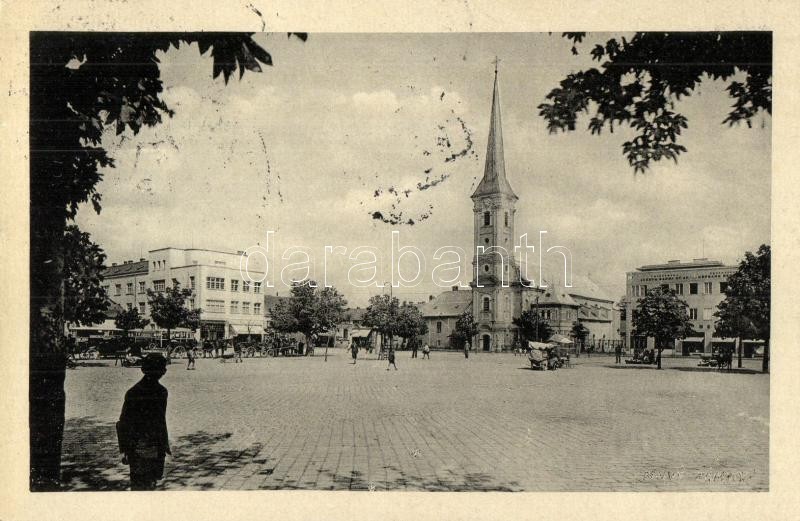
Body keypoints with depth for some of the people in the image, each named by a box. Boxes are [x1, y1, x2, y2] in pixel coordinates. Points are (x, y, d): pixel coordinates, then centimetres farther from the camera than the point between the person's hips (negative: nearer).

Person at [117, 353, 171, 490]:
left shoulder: (161, 391, 6)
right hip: (139, 447, -5)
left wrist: (165, 443, 19)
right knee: (139, 483, -5)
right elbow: (123, 423, -8)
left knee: (151, 481, 12)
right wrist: (123, 450, -10)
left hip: (156, 447, 5)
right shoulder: (134, 393, -10)